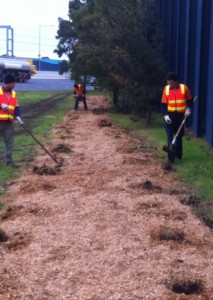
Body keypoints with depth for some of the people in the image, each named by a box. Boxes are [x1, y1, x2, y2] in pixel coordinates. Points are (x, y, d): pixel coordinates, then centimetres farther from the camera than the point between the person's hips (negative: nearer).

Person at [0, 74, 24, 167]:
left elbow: (16, 107, 9)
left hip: (8, 122, 5)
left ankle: (9, 161, 12)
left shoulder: (13, 94, 11)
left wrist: (18, 117, -7)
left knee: (10, 142, 5)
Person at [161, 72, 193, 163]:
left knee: (179, 136, 13)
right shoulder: (166, 89, -3)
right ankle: (171, 158, -2)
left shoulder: (184, 88, -7)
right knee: (170, 137, -4)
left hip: (181, 116, 0)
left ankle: (179, 154, 30)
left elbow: (190, 100, 6)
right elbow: (163, 104, 1)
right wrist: (165, 115, -11)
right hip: (170, 116, 0)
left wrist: (188, 109, -12)